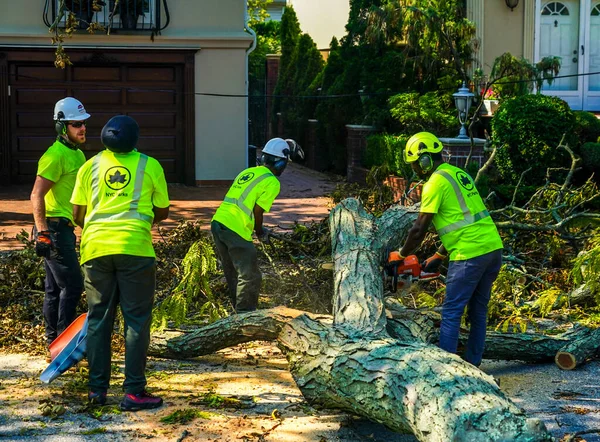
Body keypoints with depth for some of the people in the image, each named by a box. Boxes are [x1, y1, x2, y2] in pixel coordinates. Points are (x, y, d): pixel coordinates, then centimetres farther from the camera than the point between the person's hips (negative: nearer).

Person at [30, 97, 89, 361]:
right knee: (72, 285, -9)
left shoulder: (77, 155, 15)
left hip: (64, 228, 10)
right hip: (53, 228, -10)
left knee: (55, 289, 12)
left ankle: (53, 346, 18)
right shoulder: (56, 155, -16)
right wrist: (43, 232, -24)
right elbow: (36, 195, -21)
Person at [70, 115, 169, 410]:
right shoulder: (149, 166, 4)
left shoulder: (90, 166, 9)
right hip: (135, 247, -3)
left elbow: (78, 214, 12)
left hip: (96, 247, 3)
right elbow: (162, 212, 12)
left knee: (98, 319, 12)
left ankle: (97, 389, 15)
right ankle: (133, 392, 1)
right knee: (136, 320, 3)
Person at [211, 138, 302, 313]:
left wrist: (258, 229, 24)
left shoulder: (248, 172, 18)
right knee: (250, 278, 0)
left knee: (233, 275, 20)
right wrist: (261, 233, 10)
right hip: (236, 230, -8)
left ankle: (239, 311, 31)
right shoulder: (272, 183, -5)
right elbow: (257, 212, -8)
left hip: (218, 221, 8)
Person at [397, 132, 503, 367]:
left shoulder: (435, 183, -9)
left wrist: (402, 254, 7)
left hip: (470, 256, -9)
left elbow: (419, 229, -8)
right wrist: (439, 256, 25)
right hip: (493, 248, 9)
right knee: (478, 310, 15)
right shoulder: (459, 174, 18)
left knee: (451, 312, -1)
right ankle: (472, 363, 20)